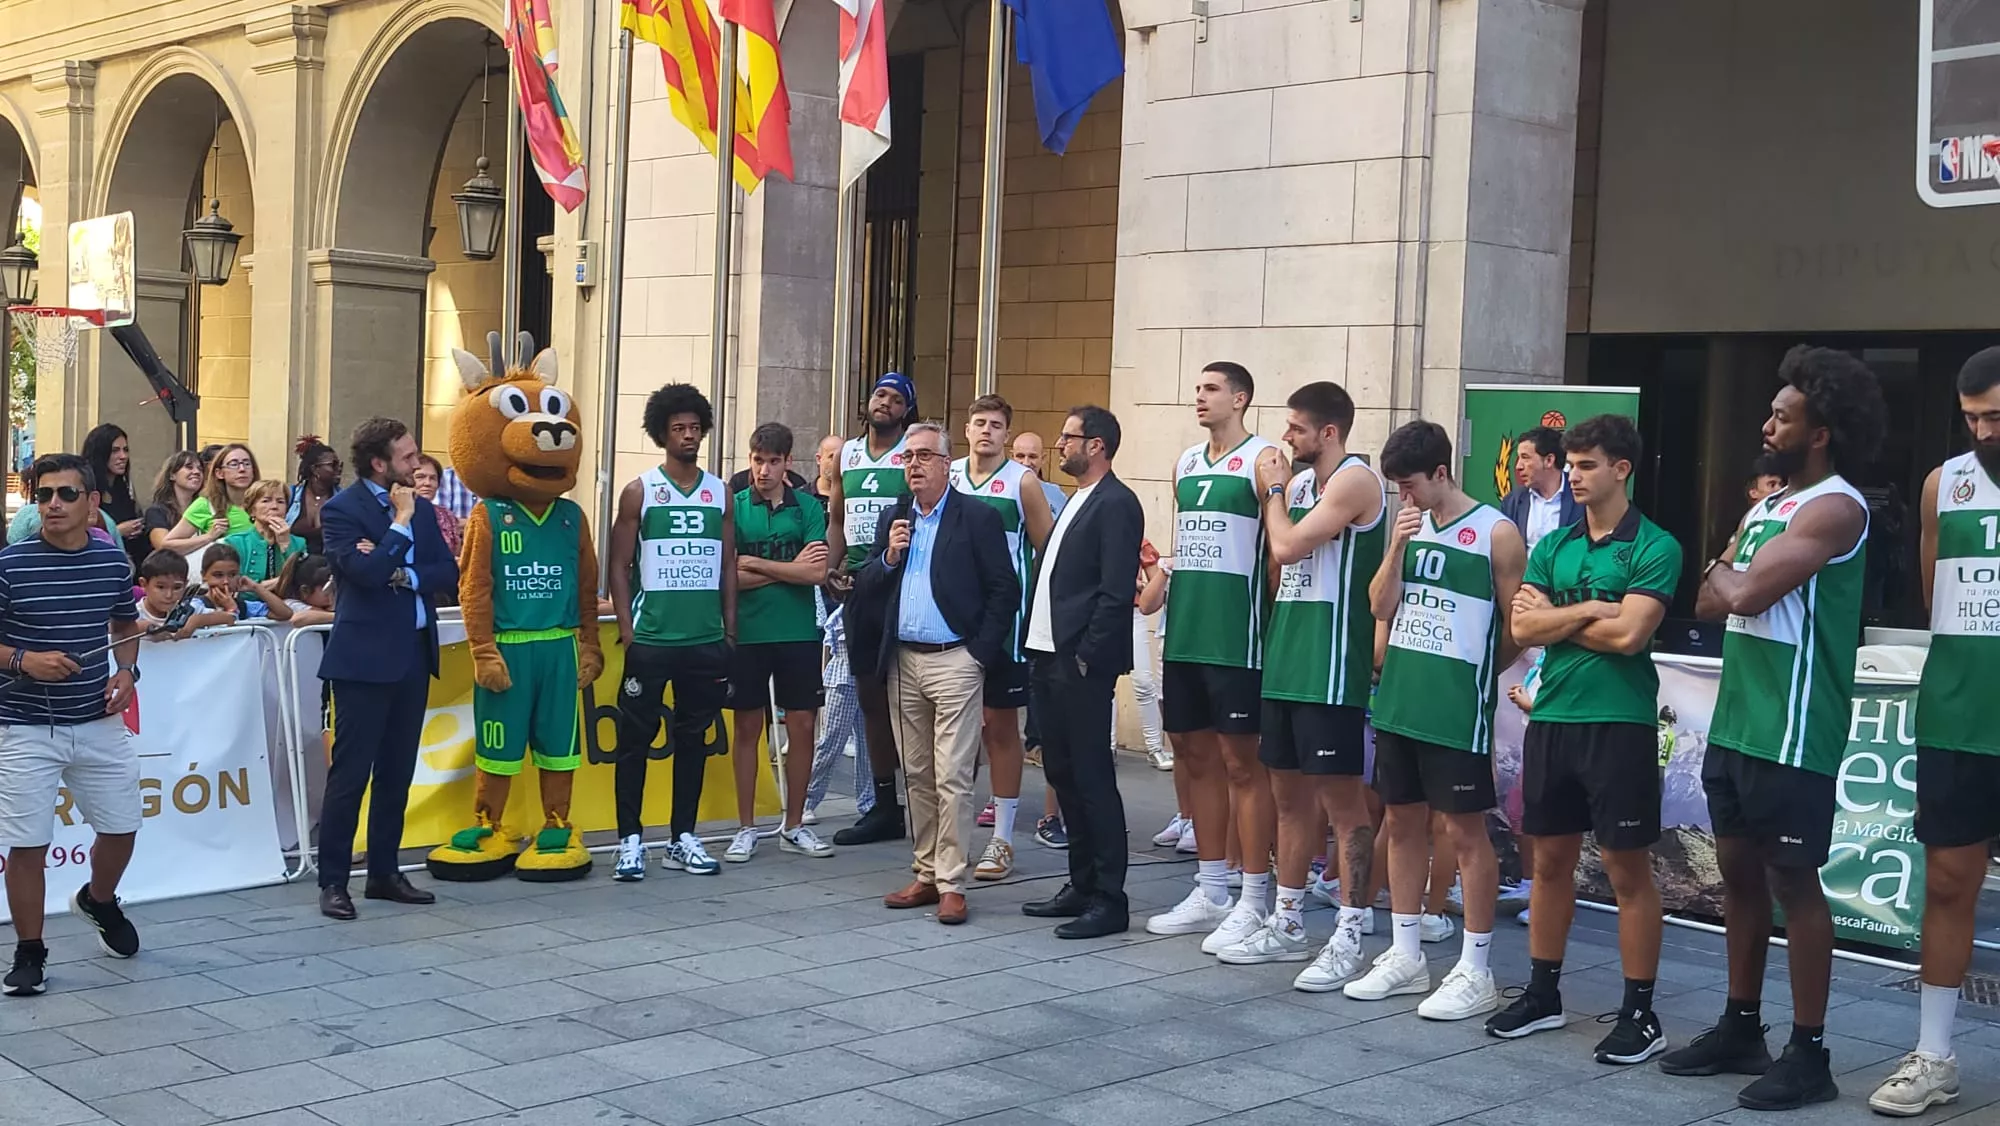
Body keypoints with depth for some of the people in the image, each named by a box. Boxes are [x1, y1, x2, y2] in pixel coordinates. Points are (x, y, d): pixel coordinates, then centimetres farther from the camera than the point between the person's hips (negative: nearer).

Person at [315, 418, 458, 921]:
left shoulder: (418, 505, 11)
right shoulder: (342, 509, -8)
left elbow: (447, 571, 6)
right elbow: (366, 572, -21)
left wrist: (403, 575, -11)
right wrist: (400, 523, -14)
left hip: (414, 654, 7)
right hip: (366, 656, -6)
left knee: (397, 771, 12)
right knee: (351, 771, -3)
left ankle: (383, 872, 21)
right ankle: (333, 882, 4)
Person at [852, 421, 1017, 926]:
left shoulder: (979, 518, -3)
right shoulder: (893, 518, 13)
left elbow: (1005, 591, -6)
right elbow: (863, 590, 10)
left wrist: (980, 653, -10)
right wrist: (888, 556, -8)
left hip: (955, 661, -6)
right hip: (903, 662, 6)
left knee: (952, 778, -7)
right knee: (917, 776, 11)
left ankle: (951, 884, -2)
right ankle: (926, 875, 19)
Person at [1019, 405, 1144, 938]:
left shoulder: (1116, 504, -11)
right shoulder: (1078, 501, 18)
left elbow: (1116, 591, -18)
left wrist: (1087, 656, -18)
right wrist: (1043, 649, 13)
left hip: (1082, 663, -10)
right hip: (1049, 656, 10)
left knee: (1092, 778, -5)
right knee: (1063, 773, 13)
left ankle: (1108, 899, 1)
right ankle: (1082, 885, 22)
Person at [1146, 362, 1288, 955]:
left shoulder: (1263, 460, -6)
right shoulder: (1186, 464, 15)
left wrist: (1273, 625, -12)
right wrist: (1161, 586, 14)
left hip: (1236, 637, -7)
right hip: (1185, 634, 7)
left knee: (1242, 762, -2)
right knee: (1197, 758, 12)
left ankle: (1252, 901, 5)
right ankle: (1210, 893, 22)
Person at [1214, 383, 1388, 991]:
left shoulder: (1355, 479, -11)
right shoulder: (1298, 481, 15)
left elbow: (1287, 547, -17)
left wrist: (1275, 492, -4)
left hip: (1332, 666, -9)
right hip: (1287, 659, 9)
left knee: (1340, 797, -4)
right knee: (1290, 795, 14)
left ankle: (1349, 938, 1)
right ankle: (1286, 925, 24)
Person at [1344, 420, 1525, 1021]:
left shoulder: (1496, 533, -9)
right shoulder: (1410, 526, 10)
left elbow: (1517, 628, -5)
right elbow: (1382, 607, 6)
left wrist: (1470, 674, 5)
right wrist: (1397, 548, -7)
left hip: (1457, 712, -7)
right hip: (1398, 702, 7)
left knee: (1465, 831, -1)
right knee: (1402, 823, 12)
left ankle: (1474, 972, 7)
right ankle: (1405, 956, 24)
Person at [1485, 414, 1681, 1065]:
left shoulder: (1654, 548, -6)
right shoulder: (1553, 545, 11)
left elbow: (1628, 635, -17)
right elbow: (1523, 630, 1)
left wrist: (1555, 616, -5)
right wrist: (1590, 609, -10)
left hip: (1620, 722, -6)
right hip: (1551, 717, 6)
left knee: (1628, 870, 0)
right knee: (1550, 861, 13)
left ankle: (1640, 1014, 9)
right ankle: (1542, 994, 24)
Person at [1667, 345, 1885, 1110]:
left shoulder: (1834, 509, -14)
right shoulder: (1765, 505, 16)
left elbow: (1745, 593, -22)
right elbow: (1709, 603, 15)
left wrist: (1725, 571, -2)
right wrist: (1727, 579, -6)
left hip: (1791, 731, -9)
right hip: (1735, 721, 9)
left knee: (1793, 882, -3)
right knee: (1739, 872, 14)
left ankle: (1809, 1053, 6)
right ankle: (1741, 1027, 25)